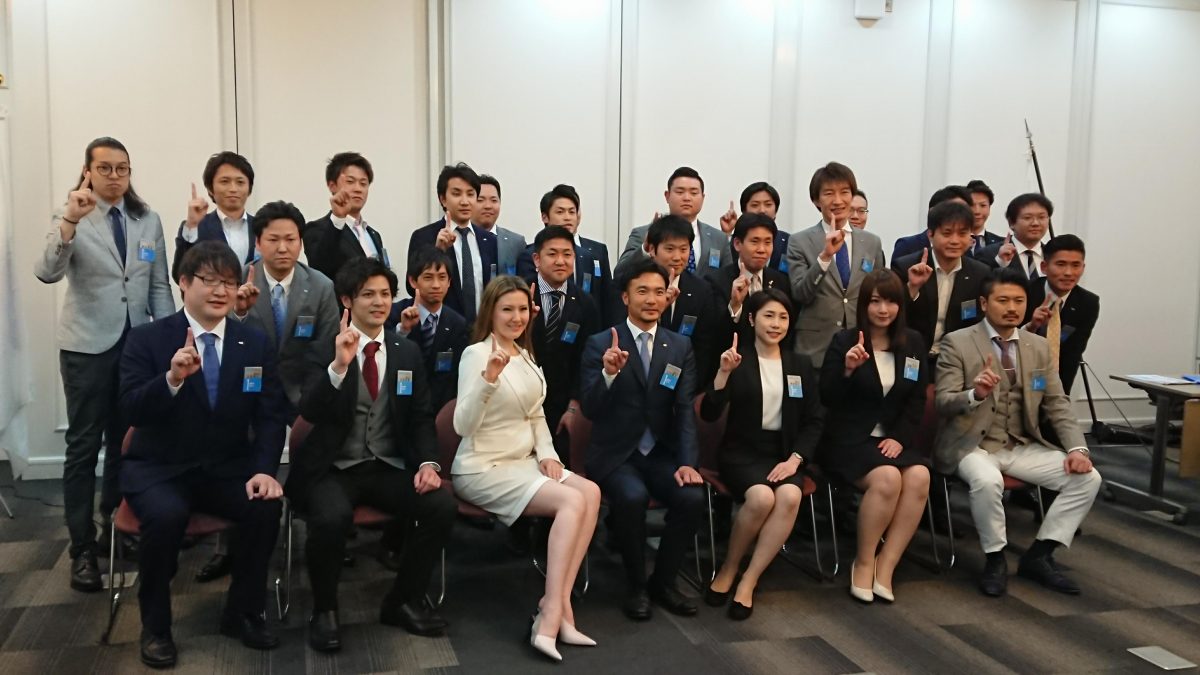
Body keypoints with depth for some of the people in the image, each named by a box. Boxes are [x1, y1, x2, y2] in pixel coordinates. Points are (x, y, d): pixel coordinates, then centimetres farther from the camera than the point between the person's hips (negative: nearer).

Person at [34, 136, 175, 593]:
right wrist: (70, 221, -34)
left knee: (126, 442, 12)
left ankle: (116, 530, 27)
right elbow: (46, 273, -21)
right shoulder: (70, 217, -4)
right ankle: (81, 548, 6)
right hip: (88, 346, -3)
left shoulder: (148, 220, 6)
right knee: (84, 446, -1)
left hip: (138, 344, 4)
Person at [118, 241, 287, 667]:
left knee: (266, 506, -26)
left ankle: (243, 612, -1)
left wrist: (264, 469, -18)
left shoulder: (256, 343, 4)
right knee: (166, 515, -33)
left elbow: (271, 416, -1)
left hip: (228, 469, 2)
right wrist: (172, 379, -33)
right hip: (159, 469, -2)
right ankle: (155, 624, -6)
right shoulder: (146, 339, -3)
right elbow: (131, 411, -14)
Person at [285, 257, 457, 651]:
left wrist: (427, 462, -9)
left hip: (388, 469, 4)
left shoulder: (408, 352, 10)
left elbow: (421, 418, 9)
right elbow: (310, 412, -16)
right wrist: (339, 364, -32)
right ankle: (324, 611, -6)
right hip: (331, 469, -4)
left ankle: (404, 601, 2)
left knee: (442, 507, -22)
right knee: (332, 518, -35)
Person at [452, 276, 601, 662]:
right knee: (571, 501, -26)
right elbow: (463, 426, -21)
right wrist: (488, 380, -35)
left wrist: (548, 454, 2)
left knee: (590, 492, -19)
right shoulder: (477, 354, -11)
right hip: (483, 469, -7)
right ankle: (553, 613, -22)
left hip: (523, 462, 7)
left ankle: (556, 606, -20)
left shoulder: (525, 355, 12)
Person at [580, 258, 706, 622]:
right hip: (614, 454, -3)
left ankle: (663, 580, 3)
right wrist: (608, 373, -30)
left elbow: (685, 410, 0)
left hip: (661, 453, 3)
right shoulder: (600, 344, -3)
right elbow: (590, 410, -11)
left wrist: (687, 462, -14)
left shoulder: (681, 347, 7)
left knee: (692, 497, -23)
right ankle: (636, 585, -7)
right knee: (633, 496, -32)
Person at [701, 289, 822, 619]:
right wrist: (724, 372, -23)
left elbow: (813, 421, 10)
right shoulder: (736, 360, 0)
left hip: (783, 452, 3)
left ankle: (748, 582, -20)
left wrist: (795, 458, -7)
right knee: (761, 497, -33)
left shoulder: (801, 364, 12)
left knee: (790, 496, -31)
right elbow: (709, 414, -9)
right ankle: (728, 568, -6)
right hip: (741, 451, -3)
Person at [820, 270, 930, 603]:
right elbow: (827, 398, -8)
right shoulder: (844, 341, -3)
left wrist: (900, 437, -6)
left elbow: (917, 400, 9)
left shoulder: (913, 342, 9)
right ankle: (864, 562, -10)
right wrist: (847, 369, -26)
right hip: (849, 440, -4)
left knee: (920, 477, -28)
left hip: (893, 440, 4)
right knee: (888, 478, -32)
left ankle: (885, 565, -16)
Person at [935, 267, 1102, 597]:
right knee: (987, 481, -36)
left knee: (1087, 477, -12)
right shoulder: (957, 343, -6)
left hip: (1023, 446, 5)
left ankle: (1039, 555, -1)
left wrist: (1076, 448, -9)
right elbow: (944, 403, -13)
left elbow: (1058, 405, 7)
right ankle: (995, 559, -11)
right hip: (972, 445, -5)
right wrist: (975, 394, -35)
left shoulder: (1039, 346, 9)